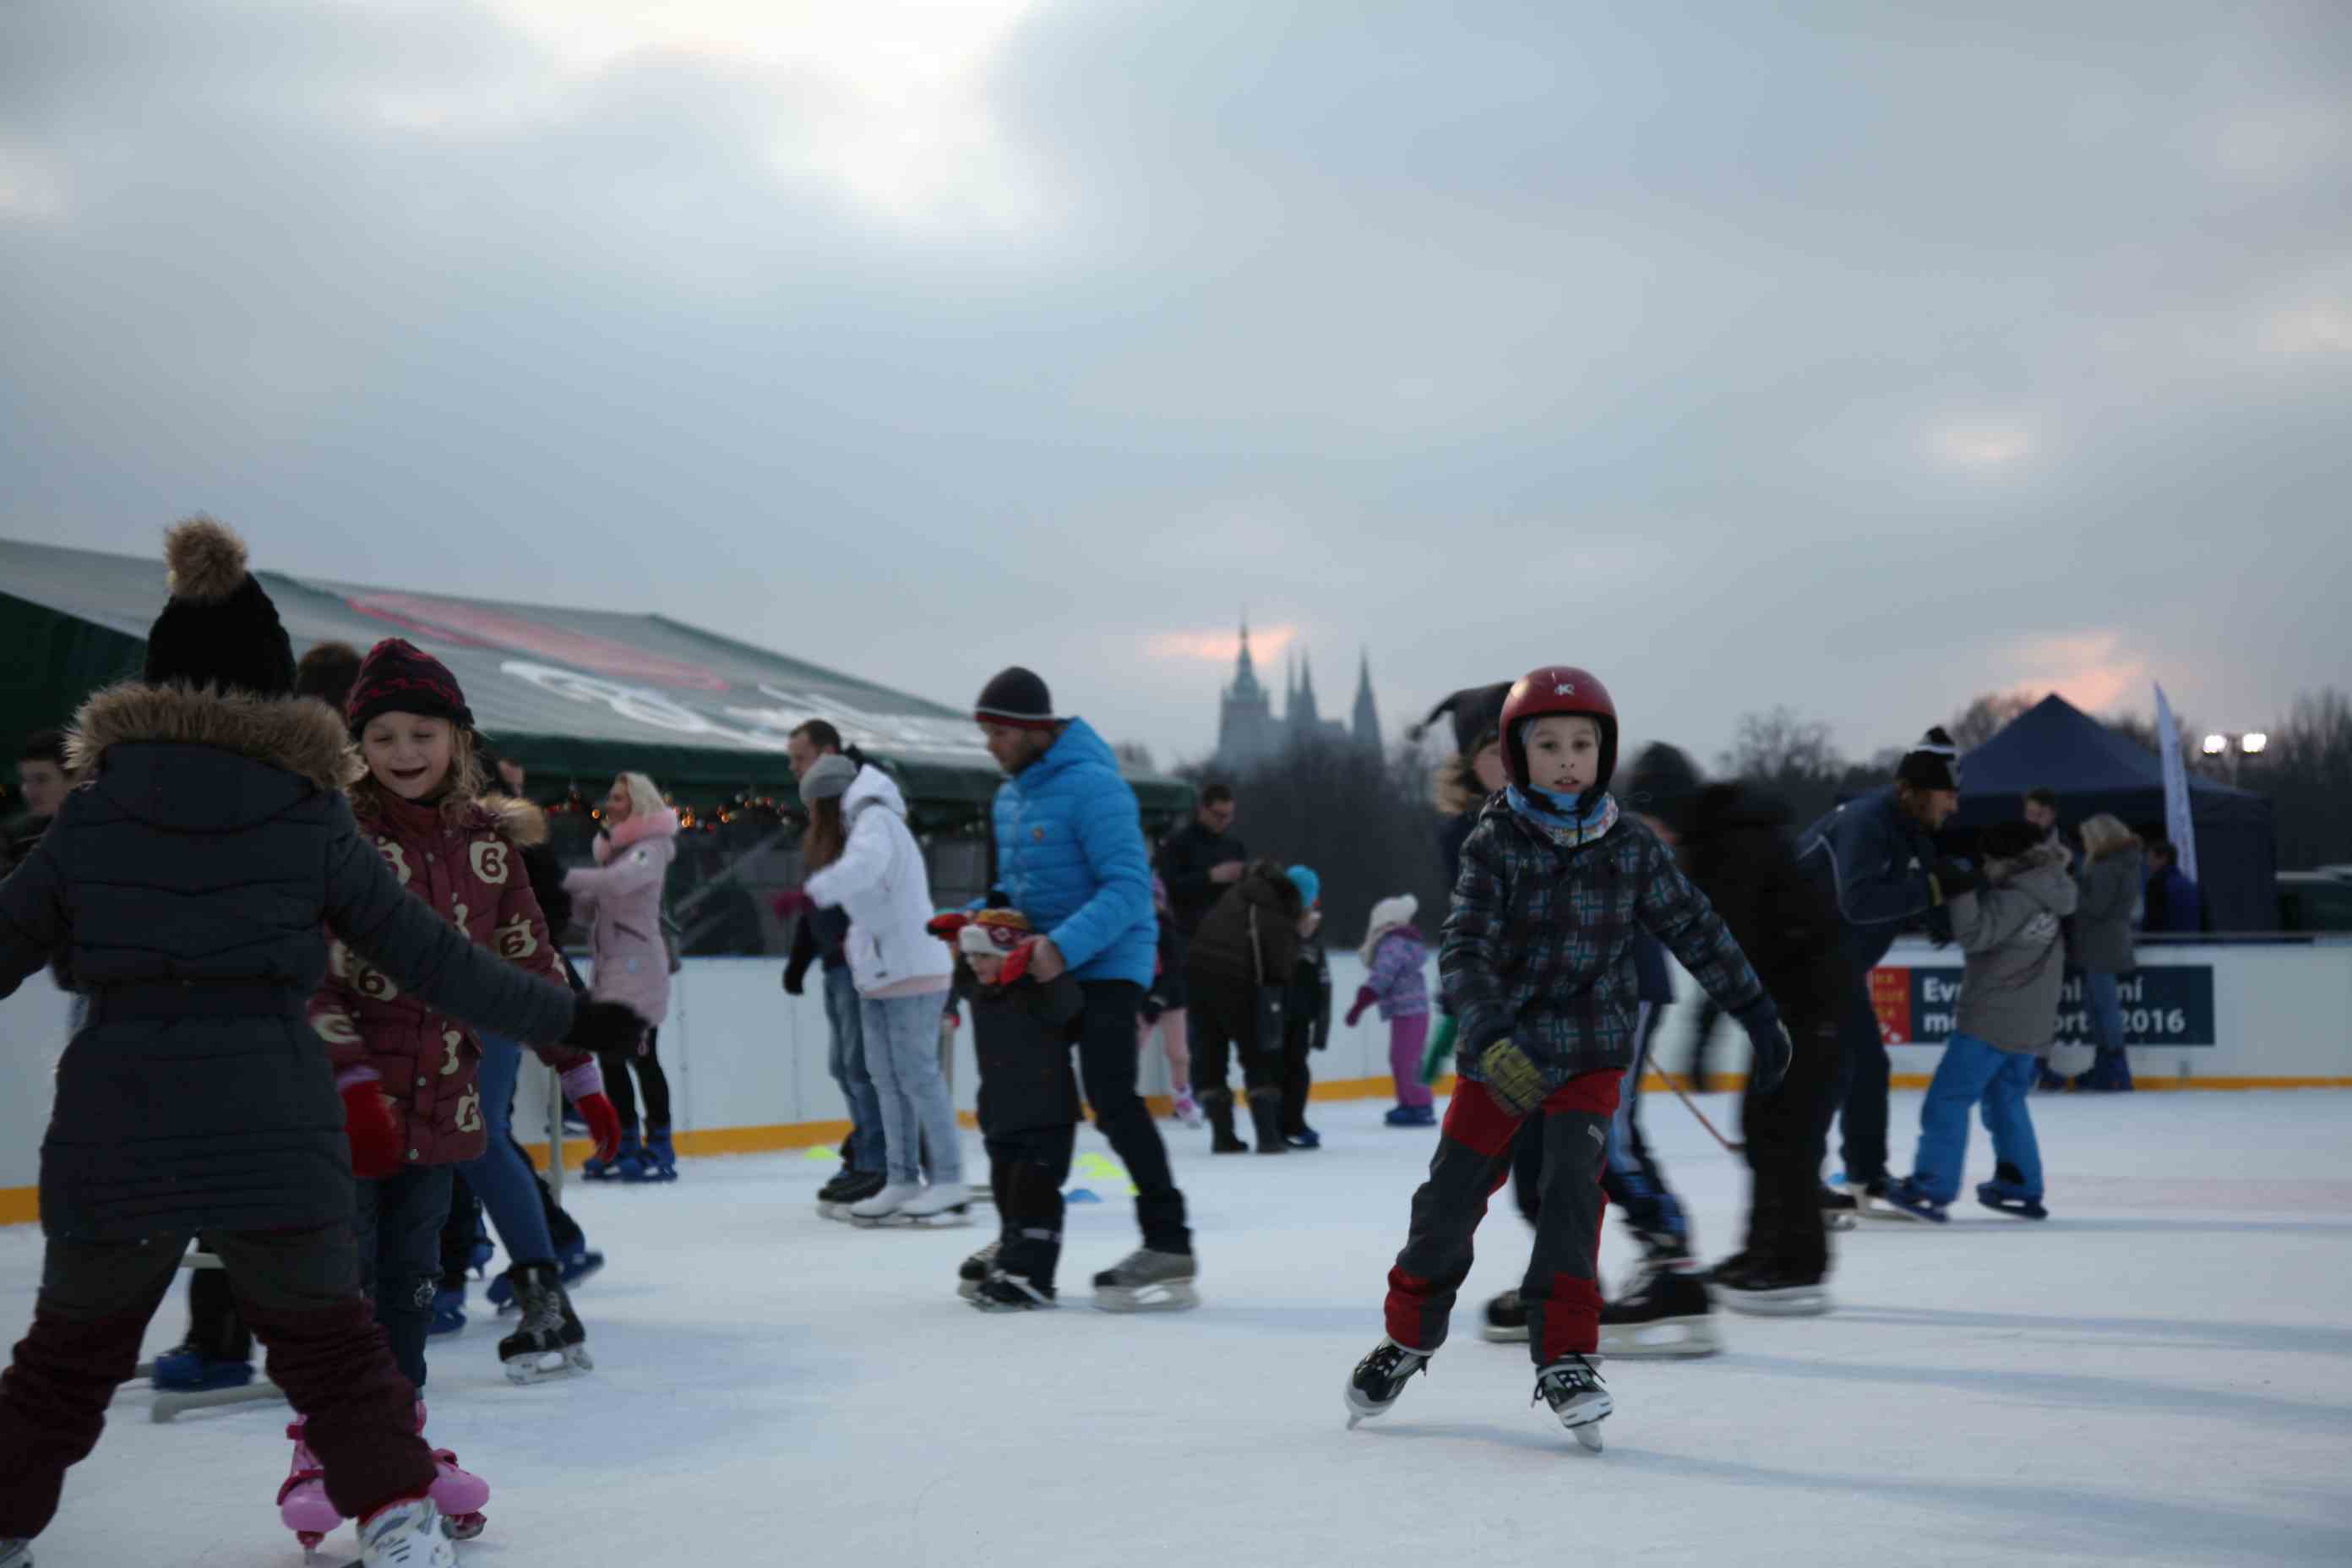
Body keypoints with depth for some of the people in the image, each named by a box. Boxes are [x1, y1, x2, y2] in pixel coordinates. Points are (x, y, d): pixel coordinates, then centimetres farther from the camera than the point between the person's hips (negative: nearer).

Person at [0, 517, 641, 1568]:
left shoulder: (91, 812, 5)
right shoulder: (311, 820, 1)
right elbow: (430, 958, 2)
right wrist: (565, 1019, 12)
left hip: (113, 1133, 1)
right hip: (273, 1127, -1)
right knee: (327, 1341, 15)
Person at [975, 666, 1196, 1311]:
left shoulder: (1092, 786, -19)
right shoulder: (1008, 798, 10)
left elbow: (1129, 888, -25)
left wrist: (1065, 945, -34)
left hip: (1106, 967, -10)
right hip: (1044, 969, 10)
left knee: (1111, 1095, -21)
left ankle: (1169, 1245, -20)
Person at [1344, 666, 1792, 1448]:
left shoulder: (1629, 845, -1)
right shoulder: (1495, 843, -9)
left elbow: (1694, 928, 7)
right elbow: (1465, 947, -19)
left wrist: (1756, 1012, 8)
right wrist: (1488, 1031, -35)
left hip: (1591, 1053, 1)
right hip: (1500, 1050, -1)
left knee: (1572, 1193, -14)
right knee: (1450, 1198, 3)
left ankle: (1565, 1359, -6)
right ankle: (1408, 1337, 25)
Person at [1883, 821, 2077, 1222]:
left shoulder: (2014, 901, -19)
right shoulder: (2043, 894, 9)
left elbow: (1974, 934, -26)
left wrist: (1964, 891, -30)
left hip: (1992, 1019, -9)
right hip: (2029, 1020, 9)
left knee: (1948, 1097, -6)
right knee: (2007, 1100, 18)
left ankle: (1931, 1188, -7)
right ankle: (2021, 1188, 18)